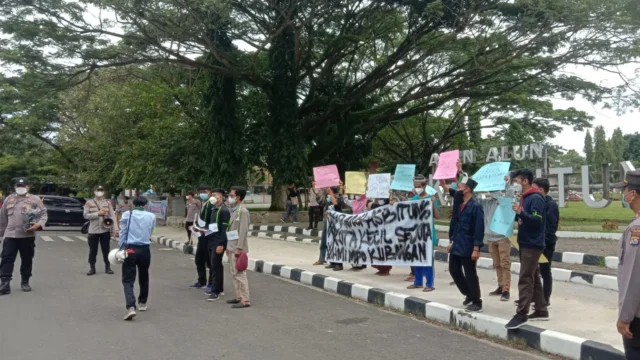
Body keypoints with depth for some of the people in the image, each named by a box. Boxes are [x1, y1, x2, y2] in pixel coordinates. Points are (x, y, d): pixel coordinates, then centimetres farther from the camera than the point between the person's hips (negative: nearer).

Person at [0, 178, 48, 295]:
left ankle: (25, 282, 22)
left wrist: (39, 224, -21)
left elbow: (44, 214, -2)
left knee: (27, 260, 8)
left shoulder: (35, 199, 3)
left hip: (27, 236, -2)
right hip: (10, 235, 2)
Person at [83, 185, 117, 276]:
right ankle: (92, 268, 15)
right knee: (93, 250, 6)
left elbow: (112, 216, 0)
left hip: (105, 230, 1)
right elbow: (85, 215, -6)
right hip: (93, 231, -1)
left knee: (106, 250, 7)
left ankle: (107, 267, 17)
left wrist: (114, 229, -8)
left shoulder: (107, 202, 5)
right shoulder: (89, 203, 2)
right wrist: (98, 213, -16)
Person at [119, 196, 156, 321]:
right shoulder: (151, 216, 2)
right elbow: (150, 233, 9)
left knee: (128, 279, -1)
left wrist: (121, 248, 7)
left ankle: (131, 307, -18)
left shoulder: (127, 214, -1)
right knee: (143, 277, 21)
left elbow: (122, 233, -1)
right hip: (145, 250, 2)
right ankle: (142, 303, 36)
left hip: (130, 249, -2)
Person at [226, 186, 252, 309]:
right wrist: (228, 246, 18)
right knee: (233, 273, 14)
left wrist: (239, 248, -22)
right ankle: (239, 297, 22)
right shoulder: (234, 210, 14)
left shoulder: (243, 211, -15)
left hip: (238, 248, -10)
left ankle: (245, 300, -5)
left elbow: (243, 231, -19)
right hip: (232, 247, 10)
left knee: (240, 273, -9)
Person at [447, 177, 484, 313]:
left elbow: (479, 229, -18)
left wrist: (476, 248, -21)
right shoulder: (460, 205, 11)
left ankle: (477, 303, 14)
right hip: (457, 245, 9)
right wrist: (452, 241, 19)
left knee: (470, 275, 1)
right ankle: (469, 295, 30)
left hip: (468, 248, -9)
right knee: (454, 270, 14)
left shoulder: (475, 207, -15)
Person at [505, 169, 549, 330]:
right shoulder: (525, 198, 14)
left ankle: (521, 315, -8)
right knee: (533, 278, 14)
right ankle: (541, 311, 21)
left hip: (532, 245, -10)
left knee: (525, 280, -10)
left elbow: (537, 221, -24)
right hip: (526, 243, 10)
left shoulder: (535, 198, -15)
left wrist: (521, 212, -36)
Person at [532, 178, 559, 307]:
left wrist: (543, 242, -23)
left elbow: (550, 226, -19)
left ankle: (546, 300, 11)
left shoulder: (551, 205, -13)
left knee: (545, 272, 1)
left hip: (545, 244, -8)